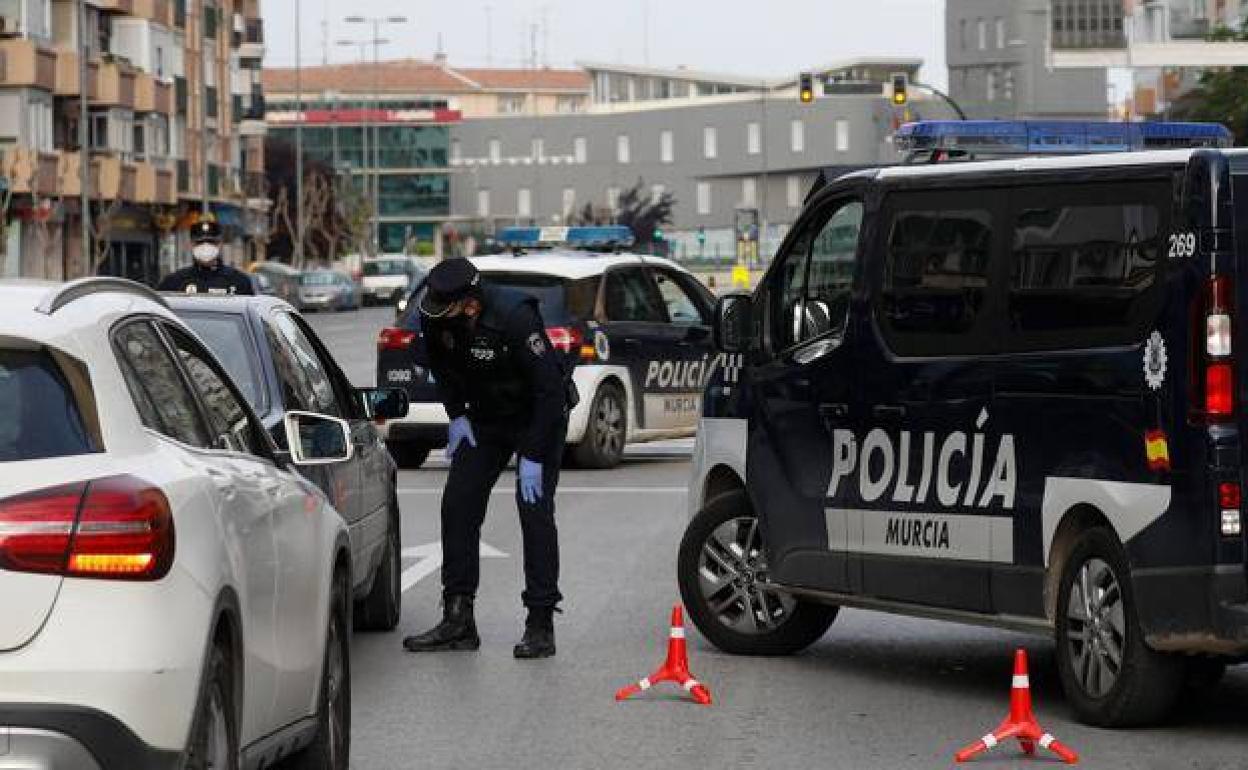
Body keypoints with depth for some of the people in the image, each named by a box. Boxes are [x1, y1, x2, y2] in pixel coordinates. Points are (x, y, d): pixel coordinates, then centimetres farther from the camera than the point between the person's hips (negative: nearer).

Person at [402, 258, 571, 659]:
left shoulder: (515, 317, -34)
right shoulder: (438, 318, -17)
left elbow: (550, 389, -29)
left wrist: (533, 458, -28)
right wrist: (456, 415, -2)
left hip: (540, 415, -6)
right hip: (486, 416, 6)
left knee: (535, 508, -13)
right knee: (458, 503, -1)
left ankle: (540, 625, -9)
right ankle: (458, 621, 3)